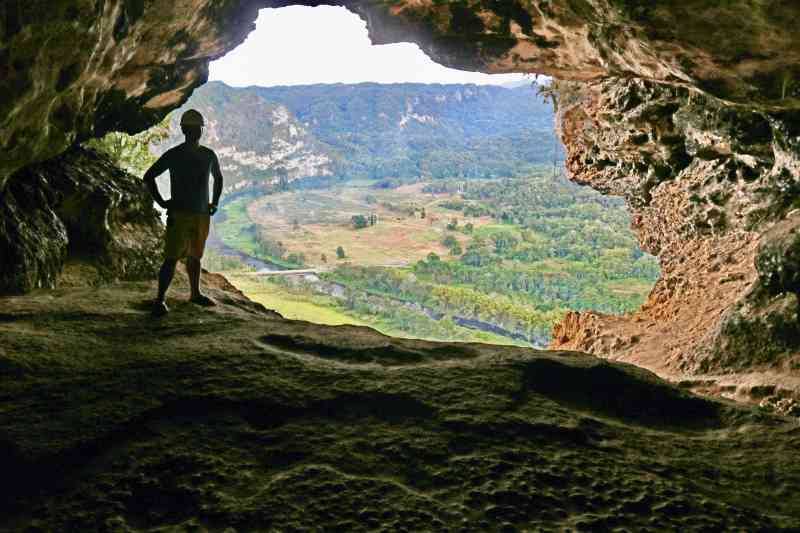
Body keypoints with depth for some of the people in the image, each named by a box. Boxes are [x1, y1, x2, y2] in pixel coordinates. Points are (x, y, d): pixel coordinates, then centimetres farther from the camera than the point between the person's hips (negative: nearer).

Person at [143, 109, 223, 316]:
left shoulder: (209, 155, 7)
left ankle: (195, 294, 29)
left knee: (195, 256, 16)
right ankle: (160, 300, -6)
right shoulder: (173, 155, -5)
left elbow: (218, 178, 26)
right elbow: (149, 176, 1)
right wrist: (161, 202, -4)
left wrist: (215, 202, 17)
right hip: (179, 214, -5)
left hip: (202, 214, 5)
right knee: (172, 258, -10)